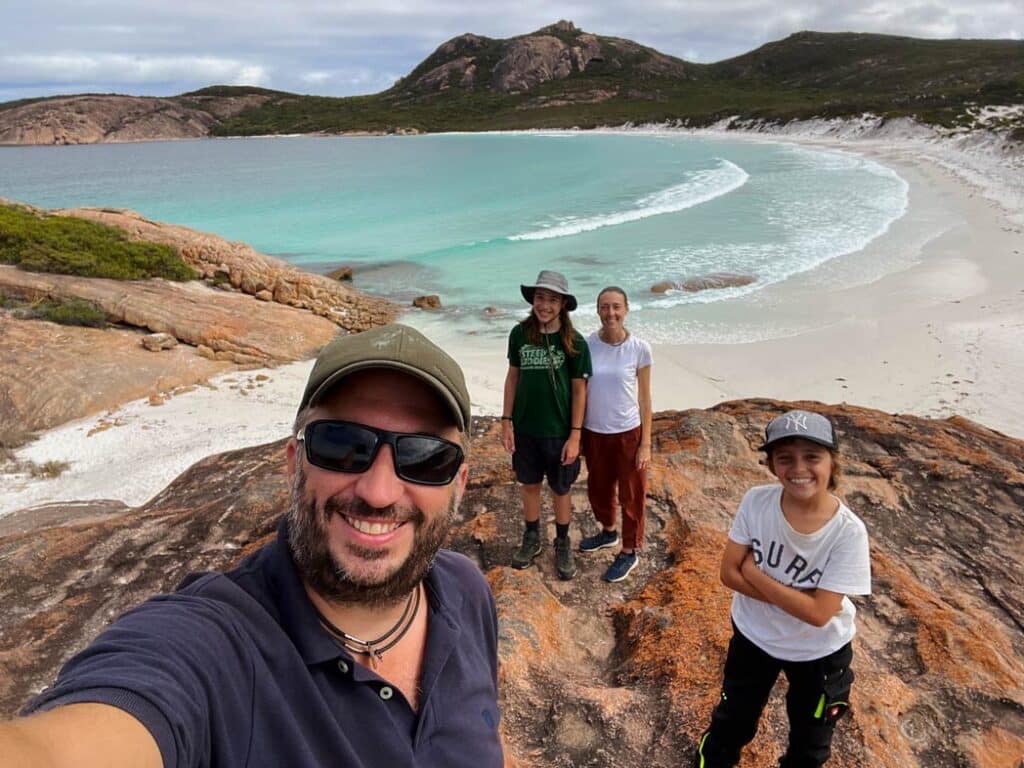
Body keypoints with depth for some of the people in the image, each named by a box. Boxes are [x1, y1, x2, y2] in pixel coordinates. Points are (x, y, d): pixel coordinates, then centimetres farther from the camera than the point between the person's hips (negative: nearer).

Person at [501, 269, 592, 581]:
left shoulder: (574, 342, -12)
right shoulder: (520, 334, -5)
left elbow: (579, 390, -8)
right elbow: (513, 376, 4)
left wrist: (575, 435, -10)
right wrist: (506, 421, 1)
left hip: (559, 431, -2)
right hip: (525, 428, 2)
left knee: (560, 489, 13)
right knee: (529, 484, 17)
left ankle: (563, 544, 34)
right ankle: (531, 539, 39)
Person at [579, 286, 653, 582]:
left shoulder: (639, 348, -12)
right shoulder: (586, 345, -7)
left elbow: (644, 398, -6)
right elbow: (579, 390, 2)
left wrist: (646, 444, -6)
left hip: (628, 433, -3)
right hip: (594, 432, 3)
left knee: (631, 495, 11)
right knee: (598, 489, 21)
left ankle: (629, 552, 31)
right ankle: (608, 531, 49)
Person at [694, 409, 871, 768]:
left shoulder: (848, 532, -28)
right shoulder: (756, 501, -22)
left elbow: (818, 613, -29)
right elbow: (729, 573, -17)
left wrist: (754, 572, -25)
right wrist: (794, 598, -25)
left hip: (819, 652, -1)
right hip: (753, 635, 2)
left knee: (810, 739, 26)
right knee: (733, 718, 26)